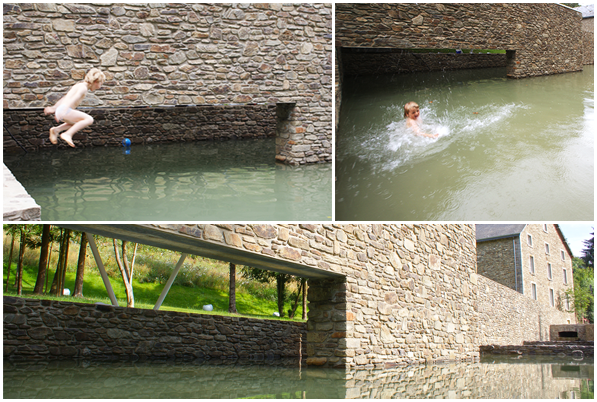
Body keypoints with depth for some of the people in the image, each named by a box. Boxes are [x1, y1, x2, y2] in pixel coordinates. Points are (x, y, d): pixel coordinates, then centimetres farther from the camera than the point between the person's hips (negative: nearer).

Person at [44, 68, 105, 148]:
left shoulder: (79, 86, 24)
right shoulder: (83, 88, -6)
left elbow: (64, 98, 33)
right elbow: (74, 99, -23)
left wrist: (54, 107, 40)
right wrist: (65, 111, -35)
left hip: (59, 111, 10)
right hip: (64, 111, -10)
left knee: (79, 122, 33)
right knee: (89, 119, -19)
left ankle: (56, 130, 19)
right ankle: (68, 134, -22)